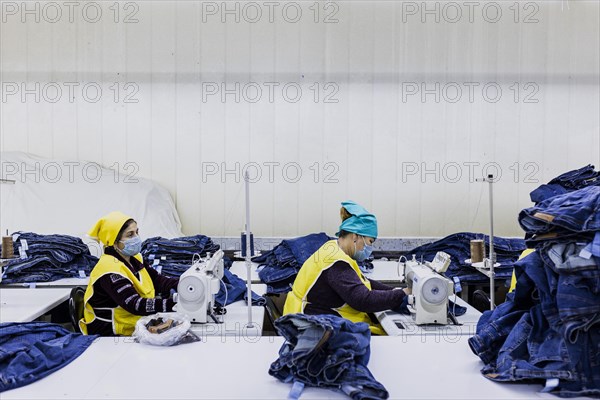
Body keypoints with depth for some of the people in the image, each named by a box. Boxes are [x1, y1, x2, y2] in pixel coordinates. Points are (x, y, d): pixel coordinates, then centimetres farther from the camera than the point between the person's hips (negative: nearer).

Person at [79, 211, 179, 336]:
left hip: (136, 327, 8)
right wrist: (174, 303, -37)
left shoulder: (134, 258, 6)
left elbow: (158, 281, 3)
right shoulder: (109, 271, -21)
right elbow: (136, 306, -30)